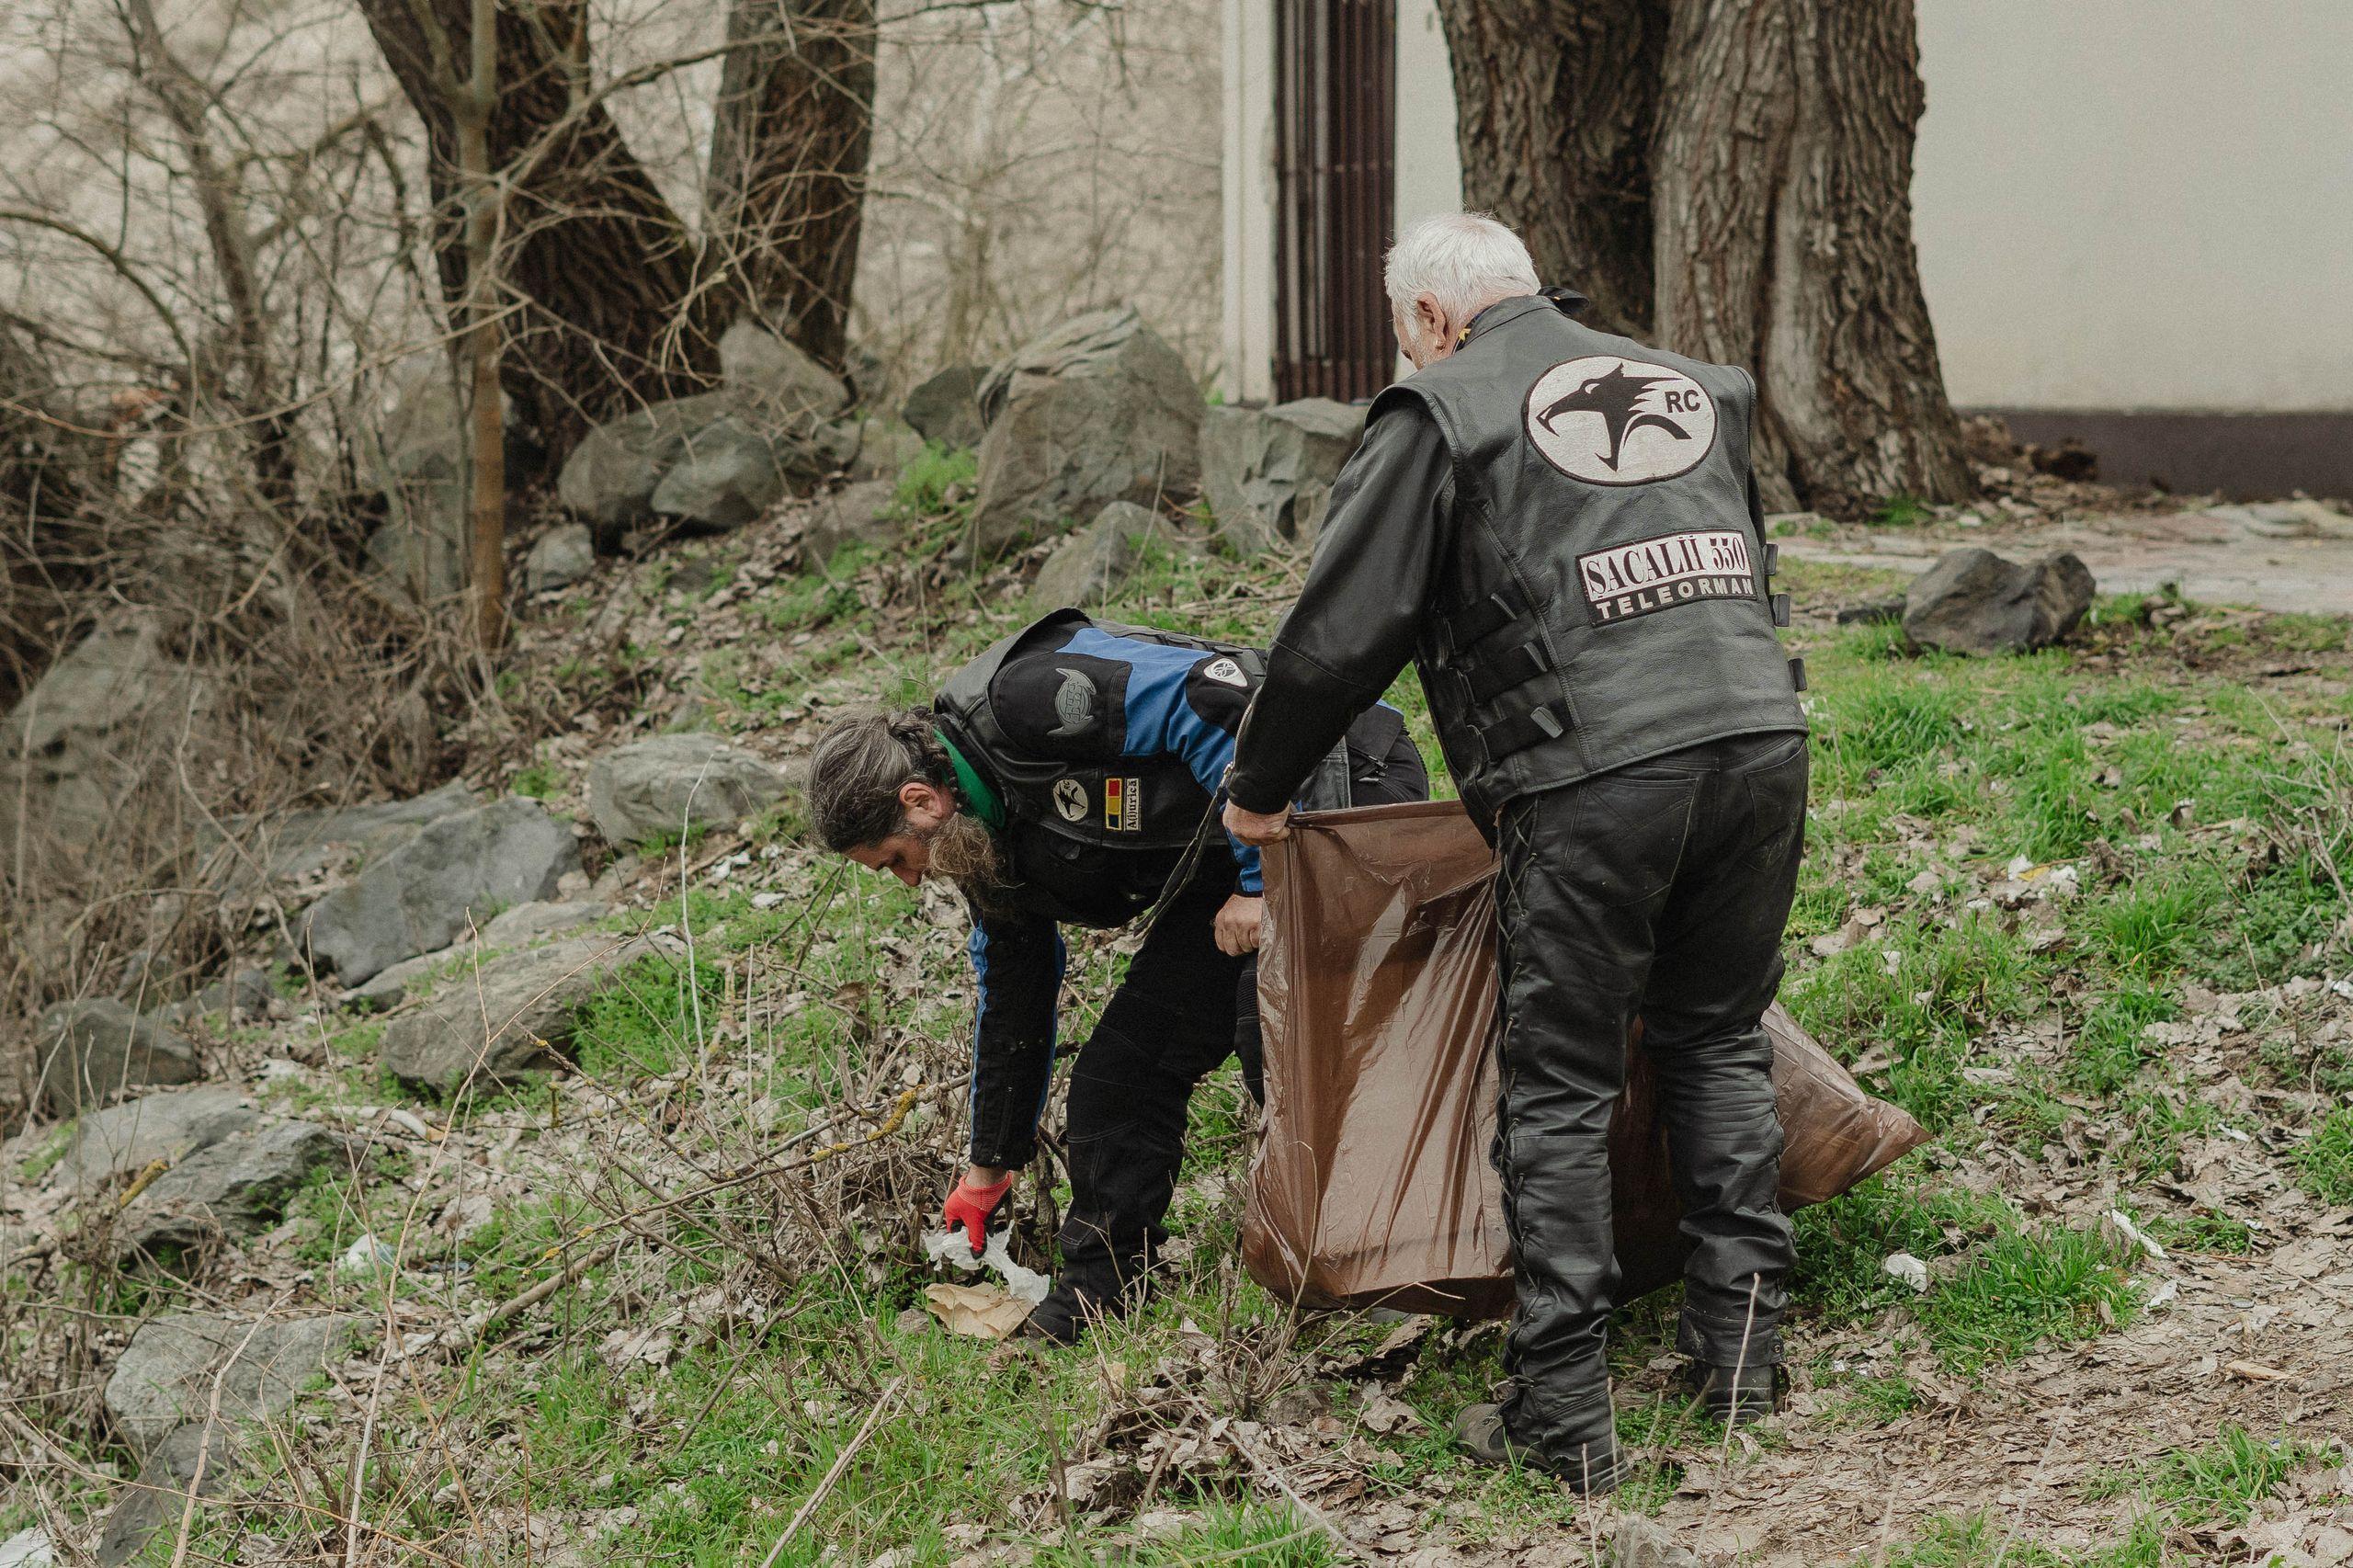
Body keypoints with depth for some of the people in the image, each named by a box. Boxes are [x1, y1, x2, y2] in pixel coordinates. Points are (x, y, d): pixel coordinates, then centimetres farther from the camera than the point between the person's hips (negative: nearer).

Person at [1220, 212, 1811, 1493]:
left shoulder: (1438, 415, 5)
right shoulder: (1692, 388, 22)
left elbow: (1341, 631, 3)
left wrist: (1257, 789, 16)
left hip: (1594, 775, -5)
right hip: (1760, 737, 6)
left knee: (1559, 1090, 3)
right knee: (1718, 1046, 20)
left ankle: (1562, 1411, 5)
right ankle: (1739, 1347, 22)